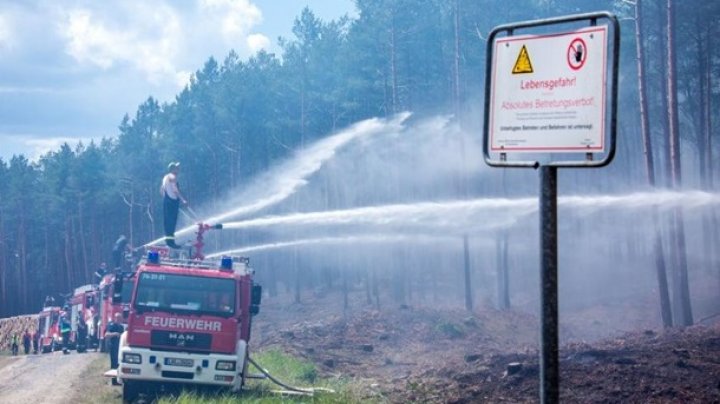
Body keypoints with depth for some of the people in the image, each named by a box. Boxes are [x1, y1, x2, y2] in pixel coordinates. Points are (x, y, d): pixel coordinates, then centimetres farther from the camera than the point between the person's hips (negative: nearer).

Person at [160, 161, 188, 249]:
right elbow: (175, 190, -23)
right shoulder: (173, 177, -11)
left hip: (166, 201, 9)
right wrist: (183, 200, -25)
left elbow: (161, 190, 20)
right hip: (172, 201, -9)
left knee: (167, 222, 12)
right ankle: (171, 241, -11)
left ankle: (168, 239, 17)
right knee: (172, 222, -9)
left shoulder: (166, 177, 16)